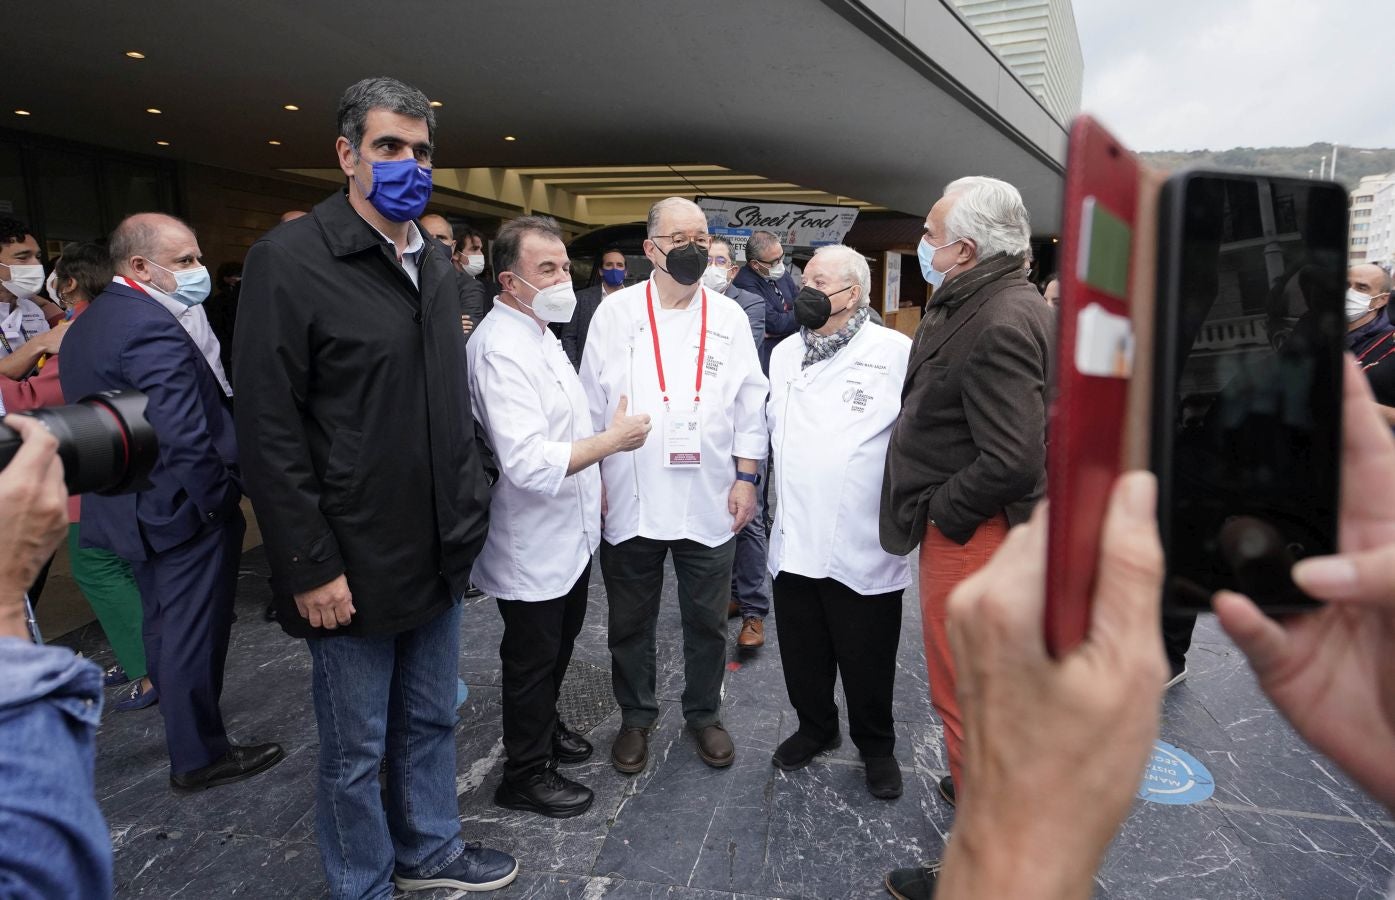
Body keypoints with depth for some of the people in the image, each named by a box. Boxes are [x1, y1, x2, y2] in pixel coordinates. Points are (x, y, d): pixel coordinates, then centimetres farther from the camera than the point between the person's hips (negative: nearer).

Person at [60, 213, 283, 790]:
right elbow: (185, 437, -27)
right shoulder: (154, 329, -22)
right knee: (195, 633, 4)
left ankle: (181, 724, 40)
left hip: (128, 508, 10)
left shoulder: (86, 324, 9)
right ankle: (200, 757, 19)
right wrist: (219, 502, -17)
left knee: (163, 626, 22)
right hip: (184, 509, -10)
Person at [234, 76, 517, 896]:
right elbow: (270, 431, -15)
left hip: (440, 552, 6)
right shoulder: (289, 259, -12)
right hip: (354, 567, -6)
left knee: (432, 720, 22)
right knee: (356, 749, 12)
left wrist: (470, 506, 10)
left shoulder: (436, 262, 9)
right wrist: (311, 567, -15)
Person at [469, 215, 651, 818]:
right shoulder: (501, 349, -25)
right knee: (532, 660, 9)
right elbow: (528, 461, -33)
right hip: (533, 546, -10)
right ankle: (525, 777, 30)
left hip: (569, 533, 10)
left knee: (559, 645, 26)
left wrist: (595, 485, 20)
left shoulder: (539, 333, 9)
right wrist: (613, 440, -24)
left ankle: (544, 728, 48)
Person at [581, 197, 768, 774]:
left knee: (707, 622, 14)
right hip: (629, 503, 0)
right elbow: (591, 401, 2)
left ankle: (704, 714, 37)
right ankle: (635, 717, 36)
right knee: (630, 623, 14)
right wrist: (592, 477, 0)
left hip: (709, 504, 1)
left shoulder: (729, 317, 3)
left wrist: (746, 477, 1)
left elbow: (750, 405, 5)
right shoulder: (615, 312, 0)